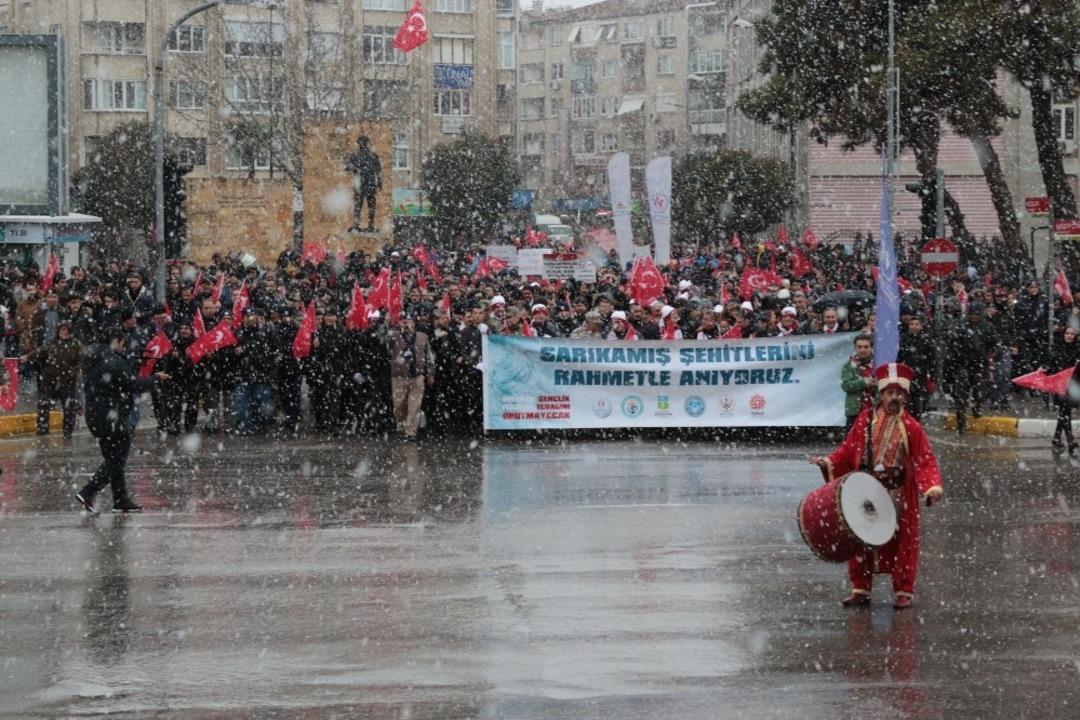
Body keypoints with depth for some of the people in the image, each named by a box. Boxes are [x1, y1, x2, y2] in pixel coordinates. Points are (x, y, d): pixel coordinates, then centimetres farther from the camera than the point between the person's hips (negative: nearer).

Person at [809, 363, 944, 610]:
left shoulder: (910, 427, -4)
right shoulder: (866, 419, 2)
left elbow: (925, 460, -6)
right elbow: (848, 450, 6)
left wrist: (933, 486, -20)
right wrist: (828, 462, -8)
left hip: (898, 496, -2)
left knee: (900, 542, 2)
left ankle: (903, 592, 12)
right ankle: (860, 590, 19)